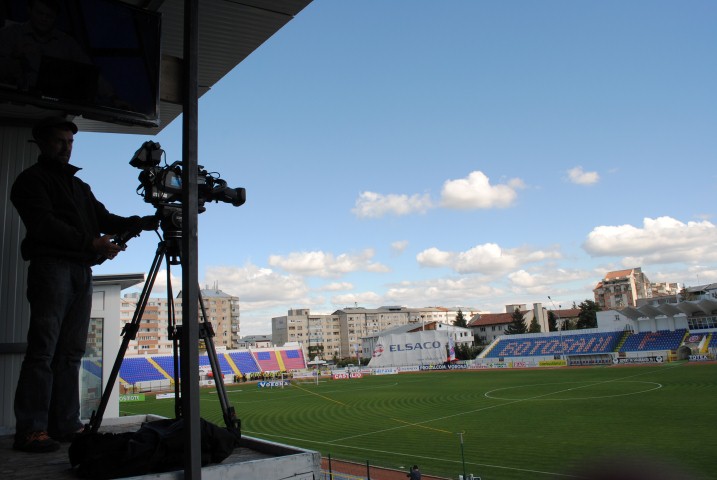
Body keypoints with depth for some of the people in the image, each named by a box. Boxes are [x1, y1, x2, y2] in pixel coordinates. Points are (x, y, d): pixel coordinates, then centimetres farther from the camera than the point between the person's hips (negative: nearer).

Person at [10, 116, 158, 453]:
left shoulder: (78, 185, 27)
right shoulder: (32, 180, 5)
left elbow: (104, 219, 20)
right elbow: (43, 223, -8)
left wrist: (144, 222, 3)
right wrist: (91, 241, -17)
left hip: (82, 270, 7)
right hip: (51, 266, -6)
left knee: (71, 351, 3)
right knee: (44, 348, -10)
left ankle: (66, 425, 4)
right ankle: (30, 431, -9)